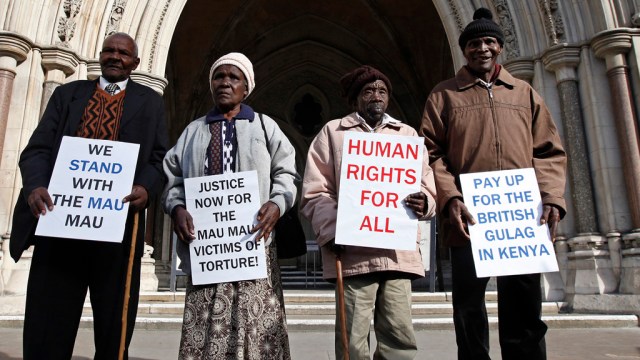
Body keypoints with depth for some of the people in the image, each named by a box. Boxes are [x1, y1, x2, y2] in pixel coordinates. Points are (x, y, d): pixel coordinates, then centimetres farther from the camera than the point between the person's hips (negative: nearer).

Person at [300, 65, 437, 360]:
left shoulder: (408, 134, 21)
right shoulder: (333, 131, 11)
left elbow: (427, 185, 17)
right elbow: (315, 192, 4)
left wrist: (423, 201, -7)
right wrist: (331, 232, -11)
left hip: (399, 251, 3)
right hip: (353, 251, -2)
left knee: (400, 336, 4)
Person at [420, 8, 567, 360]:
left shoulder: (524, 92, 18)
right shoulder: (444, 94, 10)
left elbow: (549, 152, 14)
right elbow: (431, 153, 1)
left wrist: (552, 198, -2)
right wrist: (449, 198, -14)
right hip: (468, 219, -2)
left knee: (524, 310, 7)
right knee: (469, 309, 4)